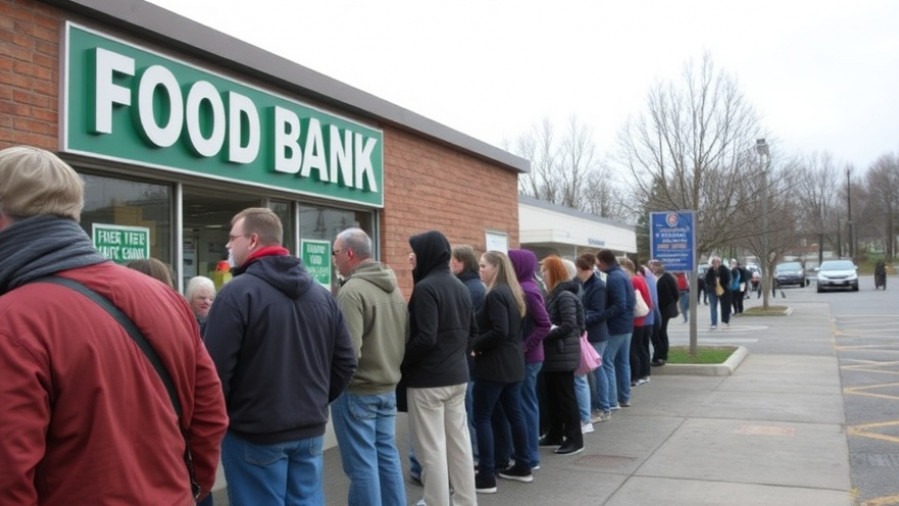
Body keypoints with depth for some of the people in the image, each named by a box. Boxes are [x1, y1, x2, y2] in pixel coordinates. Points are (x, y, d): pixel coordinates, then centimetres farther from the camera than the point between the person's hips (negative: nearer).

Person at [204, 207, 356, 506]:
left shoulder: (238, 293, -13)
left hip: (255, 433, -6)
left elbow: (215, 368, -15)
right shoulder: (321, 294, 7)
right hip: (310, 430, 6)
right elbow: (345, 362, 9)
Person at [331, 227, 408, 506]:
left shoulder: (352, 291, -18)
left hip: (357, 391, -8)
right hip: (388, 387, 8)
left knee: (362, 463, 2)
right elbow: (405, 338, 11)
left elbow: (347, 349, -23)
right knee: (387, 455, 17)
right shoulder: (394, 288, 8)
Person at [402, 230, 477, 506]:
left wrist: (401, 361, -11)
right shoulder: (460, 286, 10)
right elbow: (472, 331, 17)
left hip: (428, 379, -9)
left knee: (432, 448, 1)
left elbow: (425, 338, -23)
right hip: (458, 375, 9)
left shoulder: (425, 288, -17)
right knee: (459, 442, 15)